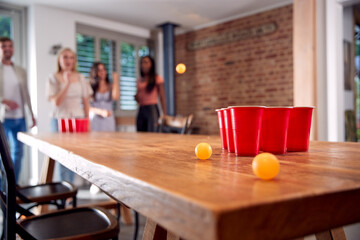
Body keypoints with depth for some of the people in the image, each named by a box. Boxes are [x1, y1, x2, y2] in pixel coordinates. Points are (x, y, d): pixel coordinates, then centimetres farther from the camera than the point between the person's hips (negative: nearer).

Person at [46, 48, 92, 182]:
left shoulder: (80, 78, 10)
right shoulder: (53, 78, 2)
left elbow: (86, 101, 11)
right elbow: (56, 102, -10)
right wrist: (67, 83, -16)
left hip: (78, 120, 2)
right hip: (60, 120, -2)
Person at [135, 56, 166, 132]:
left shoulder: (157, 79, -1)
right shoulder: (139, 80, 15)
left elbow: (162, 97, -4)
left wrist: (164, 114, -9)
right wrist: (136, 97, -1)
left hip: (152, 109, -5)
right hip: (141, 110, 5)